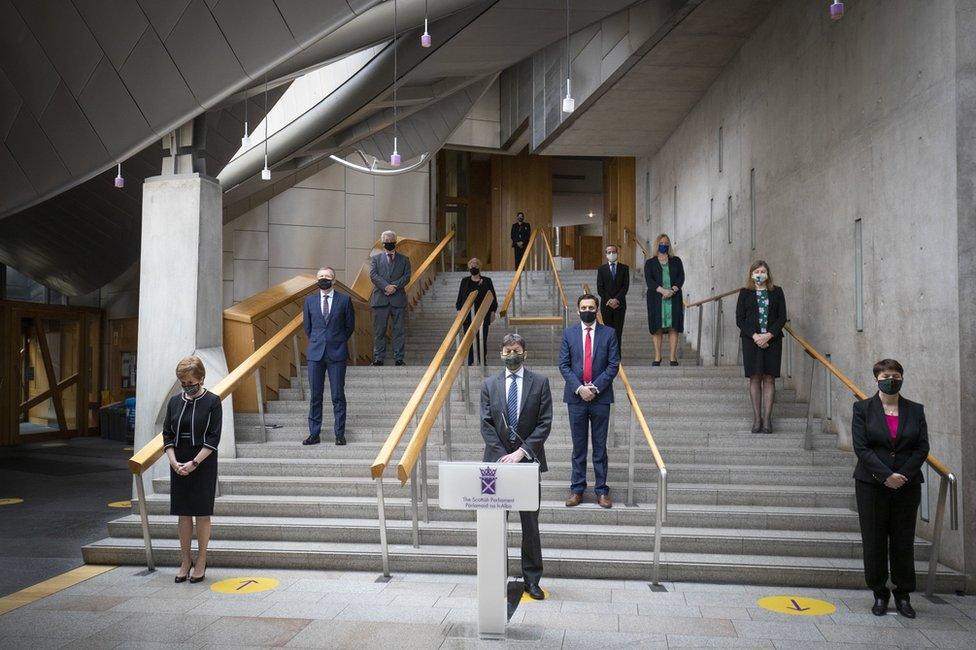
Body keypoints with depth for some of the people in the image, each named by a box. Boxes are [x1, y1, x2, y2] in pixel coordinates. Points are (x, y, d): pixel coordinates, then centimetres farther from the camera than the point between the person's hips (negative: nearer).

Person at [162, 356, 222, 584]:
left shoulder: (212, 402, -7)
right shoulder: (175, 401, 6)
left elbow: (213, 439, -9)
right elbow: (167, 435, 8)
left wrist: (194, 463, -16)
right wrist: (174, 462, -6)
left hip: (203, 464, -4)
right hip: (178, 465, 4)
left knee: (202, 513, 2)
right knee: (183, 514, 8)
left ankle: (201, 562, 14)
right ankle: (185, 561, 18)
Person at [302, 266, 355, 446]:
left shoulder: (344, 300, 0)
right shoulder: (310, 300, 7)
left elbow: (350, 326, 7)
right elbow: (307, 327, 15)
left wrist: (338, 342, 8)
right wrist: (317, 342, 13)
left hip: (337, 353, -2)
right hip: (315, 353, 2)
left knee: (338, 395, 2)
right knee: (315, 395, 6)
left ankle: (340, 434, 10)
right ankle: (314, 433, 14)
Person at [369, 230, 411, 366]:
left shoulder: (404, 259, 14)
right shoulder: (375, 258, 13)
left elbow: (407, 276, 3)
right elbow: (373, 275, -1)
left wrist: (395, 286, -12)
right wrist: (386, 286, -15)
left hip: (398, 299, 1)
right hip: (380, 298, 0)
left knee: (399, 329, 0)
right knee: (379, 330, 1)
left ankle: (399, 358, 6)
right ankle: (378, 358, 7)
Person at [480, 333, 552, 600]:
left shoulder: (540, 382, 1)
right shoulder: (489, 384, 6)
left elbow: (545, 423, -5)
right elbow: (486, 425, 1)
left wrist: (521, 452, -14)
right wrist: (502, 456, -11)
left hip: (528, 461, -1)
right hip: (497, 460, 2)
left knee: (530, 523, 6)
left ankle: (532, 580, 16)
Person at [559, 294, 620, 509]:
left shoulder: (609, 333, 2)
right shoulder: (569, 333, 5)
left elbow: (613, 365, -2)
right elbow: (563, 364, 1)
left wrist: (595, 387, -12)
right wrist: (579, 388, -11)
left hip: (600, 396, -1)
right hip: (576, 396, 1)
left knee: (600, 446, 6)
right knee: (578, 446, 8)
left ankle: (601, 490, 14)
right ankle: (577, 489, 15)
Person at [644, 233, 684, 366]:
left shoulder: (676, 261, 14)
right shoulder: (650, 263, 10)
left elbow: (681, 277, 3)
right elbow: (649, 280, -4)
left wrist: (672, 290, -14)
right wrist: (662, 290, -18)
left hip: (674, 298, 1)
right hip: (656, 299, -1)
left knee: (673, 327, -3)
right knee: (657, 328, -2)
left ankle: (673, 357, -1)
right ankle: (657, 357, 2)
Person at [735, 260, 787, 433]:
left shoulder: (777, 292, 7)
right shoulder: (745, 293, 6)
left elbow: (782, 317, 2)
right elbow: (739, 319, 1)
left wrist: (768, 335, -12)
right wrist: (755, 336, -12)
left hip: (772, 340, 0)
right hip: (751, 340, 0)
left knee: (769, 378, 0)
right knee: (754, 378, 1)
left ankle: (767, 418, 3)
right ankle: (756, 418, 7)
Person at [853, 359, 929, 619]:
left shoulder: (915, 410, 7)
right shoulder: (863, 408, 1)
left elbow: (923, 447, 2)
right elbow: (860, 447, -7)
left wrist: (903, 475, -11)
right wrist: (886, 475, -15)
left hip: (907, 486, 2)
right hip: (872, 484, -1)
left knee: (904, 541, 6)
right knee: (874, 542, 3)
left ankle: (903, 595, 19)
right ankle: (880, 595, 15)